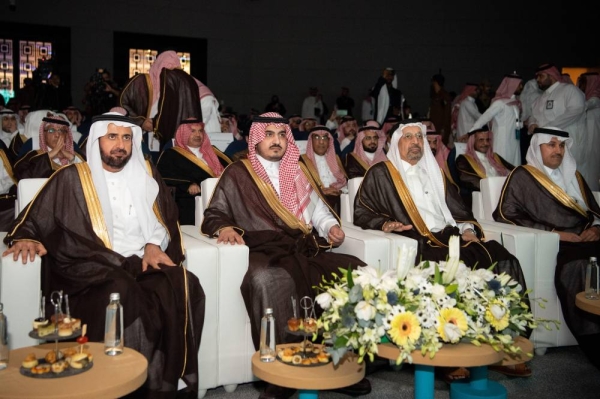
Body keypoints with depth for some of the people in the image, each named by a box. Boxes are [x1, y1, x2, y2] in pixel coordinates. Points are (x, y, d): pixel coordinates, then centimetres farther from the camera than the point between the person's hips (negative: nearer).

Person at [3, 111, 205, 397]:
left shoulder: (146, 174, 18)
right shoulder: (71, 178, 10)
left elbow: (166, 220, 18)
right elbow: (33, 220, 11)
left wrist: (154, 245, -1)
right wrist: (27, 239, -11)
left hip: (142, 262, 3)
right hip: (90, 267, -2)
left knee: (181, 286, -29)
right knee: (122, 293, -36)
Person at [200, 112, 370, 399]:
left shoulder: (296, 172, 23)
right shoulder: (237, 174, 9)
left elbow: (316, 208, 28)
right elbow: (213, 214, 7)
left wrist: (331, 225, 7)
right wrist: (225, 228, -16)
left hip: (306, 251, 5)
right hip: (265, 254, -5)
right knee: (265, 281, -40)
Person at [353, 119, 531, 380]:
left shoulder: (433, 171, 26)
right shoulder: (381, 173, 9)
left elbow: (457, 208, 24)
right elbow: (362, 212, 4)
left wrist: (467, 228, 5)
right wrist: (384, 223, -14)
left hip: (450, 236, 6)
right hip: (416, 243, -5)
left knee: (504, 262, -17)